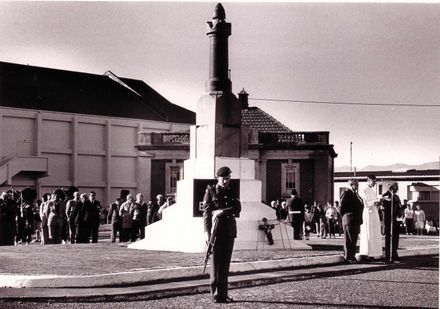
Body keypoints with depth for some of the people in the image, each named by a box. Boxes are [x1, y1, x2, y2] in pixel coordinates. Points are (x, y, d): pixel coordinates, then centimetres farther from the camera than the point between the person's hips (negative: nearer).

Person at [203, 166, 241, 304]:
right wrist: (207, 231, -13)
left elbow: (238, 208, -2)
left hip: (230, 231, 5)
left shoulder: (231, 192, 15)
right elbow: (206, 212, -4)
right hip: (216, 230, -5)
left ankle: (223, 293, 12)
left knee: (225, 263, 7)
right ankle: (215, 294, -2)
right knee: (216, 262, -5)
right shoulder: (211, 191, 2)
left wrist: (222, 211, -17)